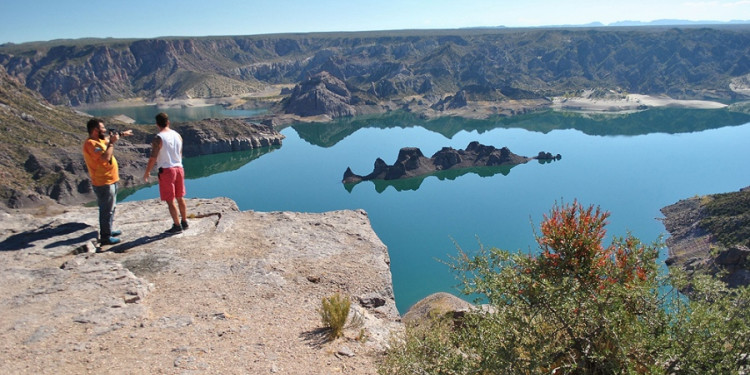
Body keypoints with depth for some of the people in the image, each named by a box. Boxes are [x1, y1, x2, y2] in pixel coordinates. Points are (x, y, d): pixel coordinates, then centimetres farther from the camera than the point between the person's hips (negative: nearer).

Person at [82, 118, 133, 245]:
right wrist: (112, 143, -23)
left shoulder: (99, 140, 10)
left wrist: (122, 134, 37)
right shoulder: (91, 144, -20)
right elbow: (105, 157, -33)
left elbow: (108, 139, 34)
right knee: (106, 210, -4)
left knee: (110, 208, 22)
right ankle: (105, 237, 4)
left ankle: (108, 231, 36)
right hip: (103, 183, -11)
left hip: (109, 181, 11)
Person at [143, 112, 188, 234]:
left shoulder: (158, 139, -14)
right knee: (180, 198, 17)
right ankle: (184, 222, 25)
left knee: (170, 201, 3)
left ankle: (177, 226, 8)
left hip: (166, 170, -6)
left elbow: (153, 158, -14)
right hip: (179, 168, 6)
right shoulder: (177, 135, 4)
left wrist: (147, 172, -2)